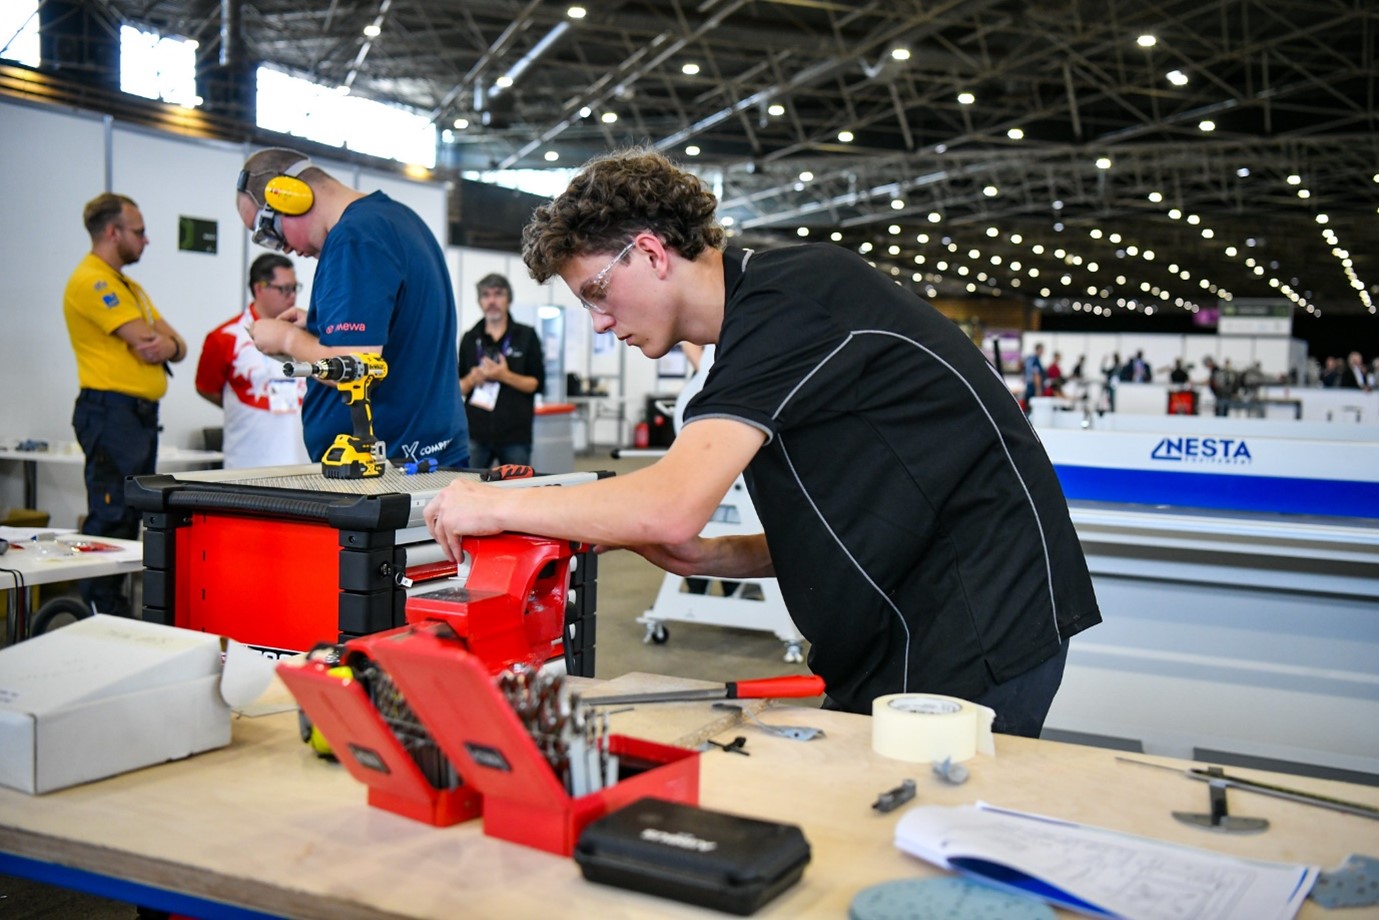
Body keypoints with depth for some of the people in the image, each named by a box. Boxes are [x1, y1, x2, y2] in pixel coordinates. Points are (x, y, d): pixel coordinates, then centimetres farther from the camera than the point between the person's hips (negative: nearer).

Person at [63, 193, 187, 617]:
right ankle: (100, 615, -6)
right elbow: (146, 343, -19)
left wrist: (168, 346, -10)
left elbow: (176, 346, 13)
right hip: (111, 411, -10)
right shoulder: (91, 280, -10)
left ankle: (115, 610, 18)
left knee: (131, 518, 12)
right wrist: (166, 341, 3)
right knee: (109, 519, -10)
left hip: (141, 413, 10)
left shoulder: (129, 286, 21)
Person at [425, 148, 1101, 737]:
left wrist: (498, 505, -13)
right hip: (899, 643, 9)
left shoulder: (785, 301, -16)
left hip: (972, 642, -9)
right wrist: (709, 557, 4)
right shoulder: (762, 324, 16)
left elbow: (672, 507, -27)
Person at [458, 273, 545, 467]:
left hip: (515, 435, -2)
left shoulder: (526, 336, 5)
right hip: (476, 434, 2)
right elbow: (458, 387, 13)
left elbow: (538, 383, -1)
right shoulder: (470, 339, 12)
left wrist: (504, 375, -14)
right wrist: (473, 378, -8)